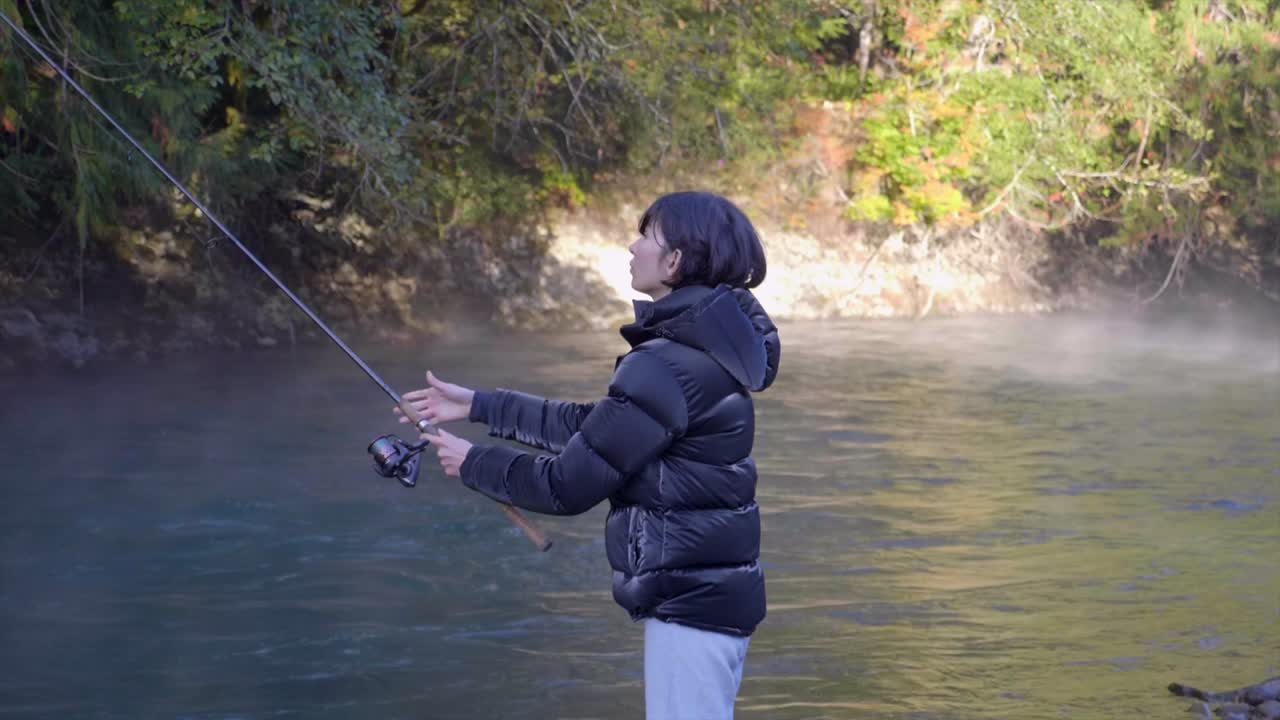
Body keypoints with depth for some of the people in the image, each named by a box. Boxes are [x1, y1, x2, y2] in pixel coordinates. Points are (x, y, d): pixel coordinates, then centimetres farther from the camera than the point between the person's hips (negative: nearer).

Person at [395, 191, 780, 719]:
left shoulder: (668, 366, -21)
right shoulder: (702, 347, 9)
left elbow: (571, 484, -17)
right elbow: (596, 428, 17)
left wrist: (472, 463, 0)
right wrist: (478, 406, 17)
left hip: (690, 600, -10)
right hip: (714, 591, 10)